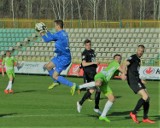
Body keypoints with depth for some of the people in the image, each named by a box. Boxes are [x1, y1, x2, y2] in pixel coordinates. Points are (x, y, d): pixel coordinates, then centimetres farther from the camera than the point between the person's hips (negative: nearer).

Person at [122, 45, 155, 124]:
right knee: (145, 96, -19)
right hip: (133, 81, -9)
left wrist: (140, 80, 33)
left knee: (147, 98, 5)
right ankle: (133, 113, -8)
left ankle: (145, 118, 11)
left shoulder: (138, 60, 21)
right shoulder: (133, 58, -7)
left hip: (137, 80, 9)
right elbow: (125, 65, -24)